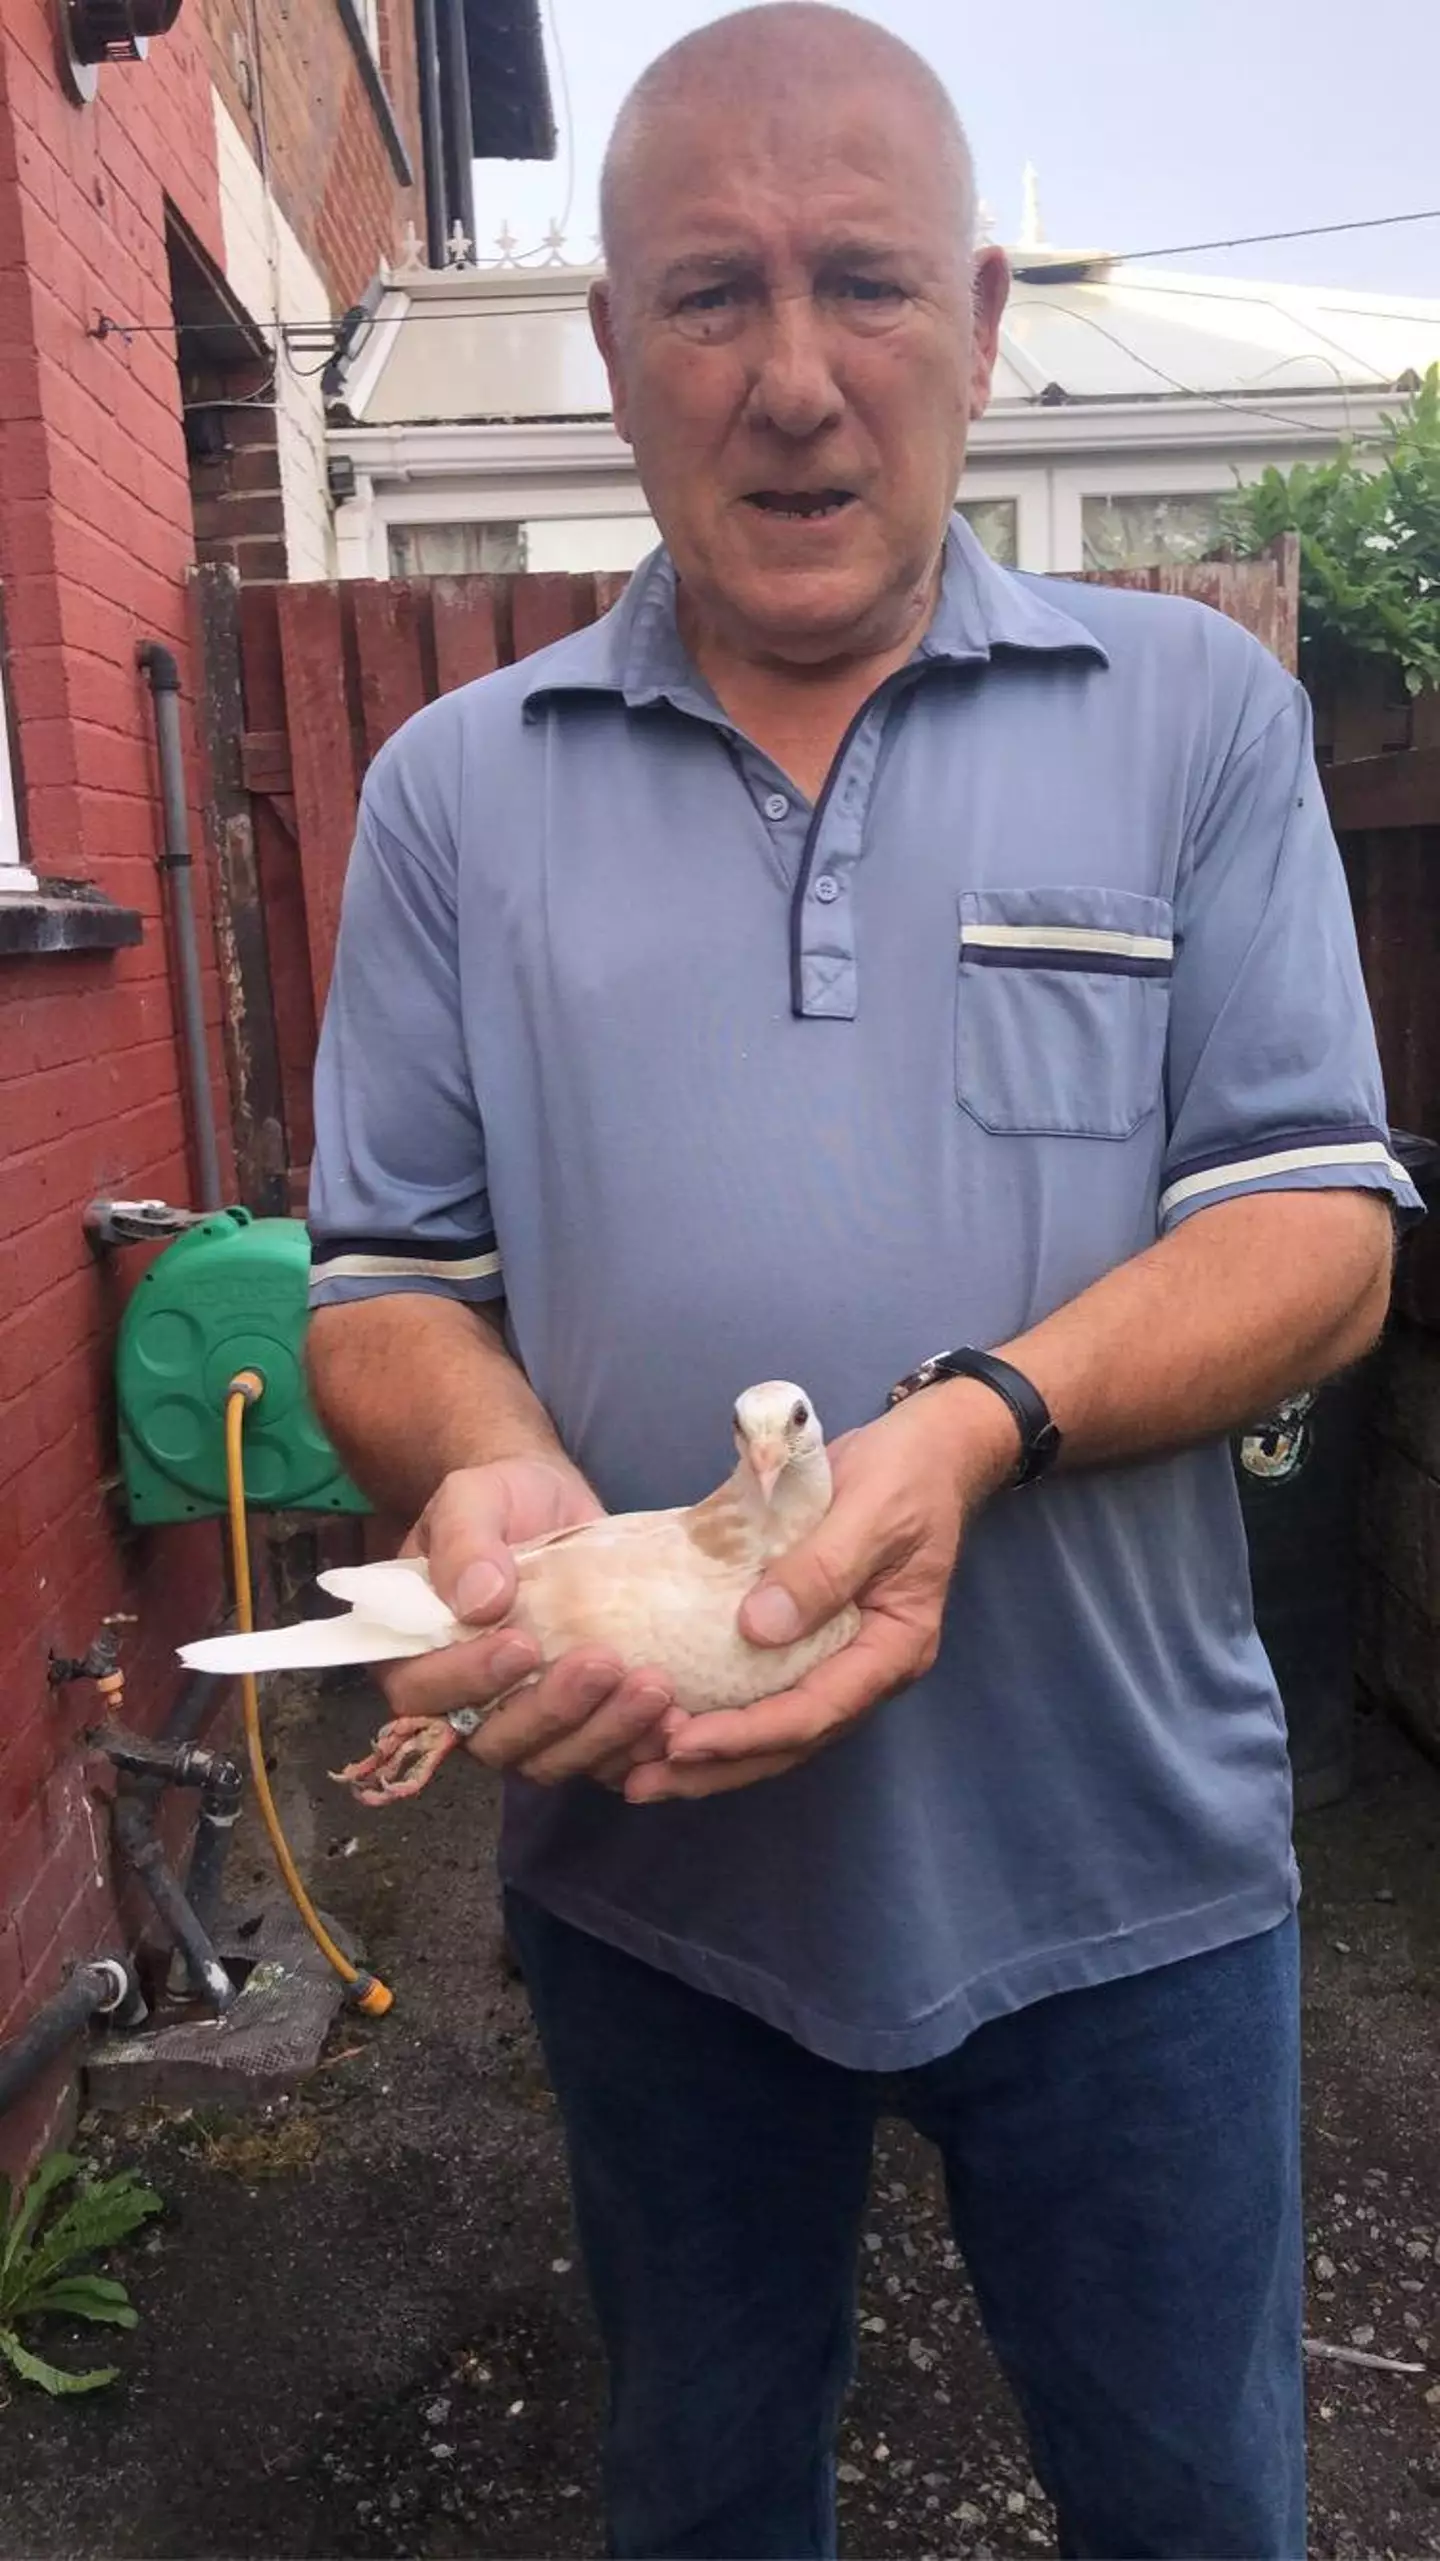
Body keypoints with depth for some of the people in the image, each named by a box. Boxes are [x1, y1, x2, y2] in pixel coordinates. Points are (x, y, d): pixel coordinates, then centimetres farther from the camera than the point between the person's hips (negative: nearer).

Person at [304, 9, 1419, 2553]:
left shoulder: (1198, 715, -3)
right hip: (647, 1861, 2)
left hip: (1117, 1862, -1)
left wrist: (977, 1425, -26)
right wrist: (489, 1469, -21)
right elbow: (386, 1287, 2)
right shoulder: (455, 790, 1)